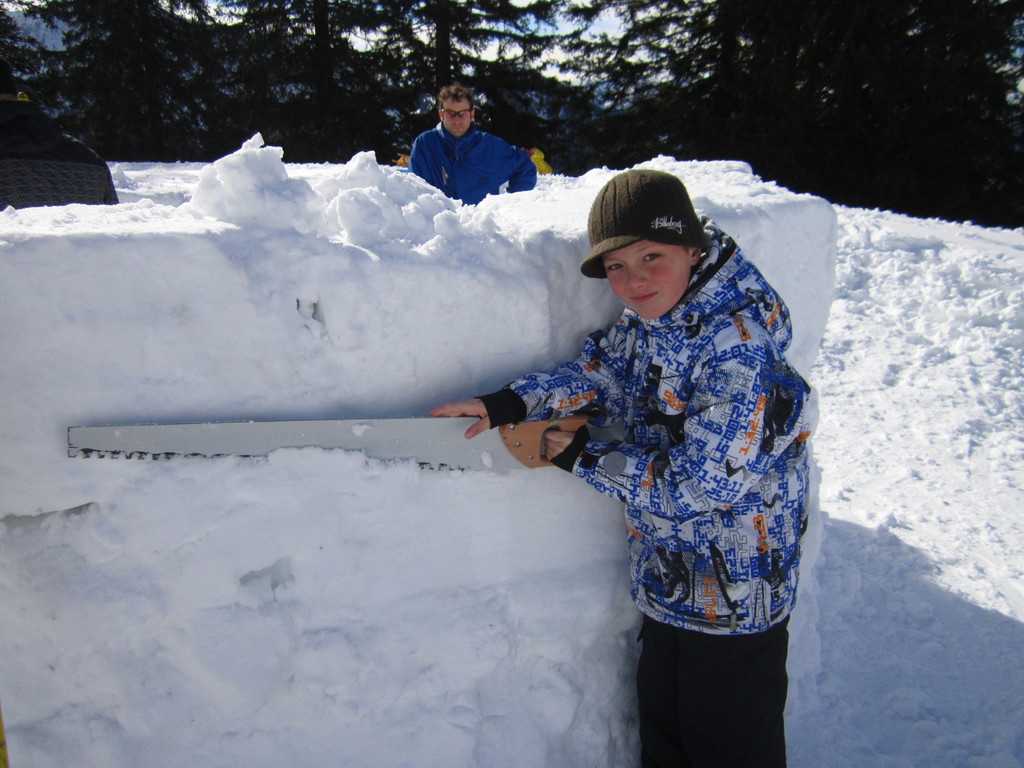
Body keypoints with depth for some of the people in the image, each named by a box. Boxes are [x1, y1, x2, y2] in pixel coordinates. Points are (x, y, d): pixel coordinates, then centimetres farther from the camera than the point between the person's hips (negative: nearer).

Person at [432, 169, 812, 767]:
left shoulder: (739, 351, -28)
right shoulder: (648, 320, -3)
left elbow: (700, 484, -28)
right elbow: (599, 373, 6)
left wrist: (587, 459, -18)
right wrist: (510, 403, -9)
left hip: (734, 596, -7)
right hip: (668, 580, 8)